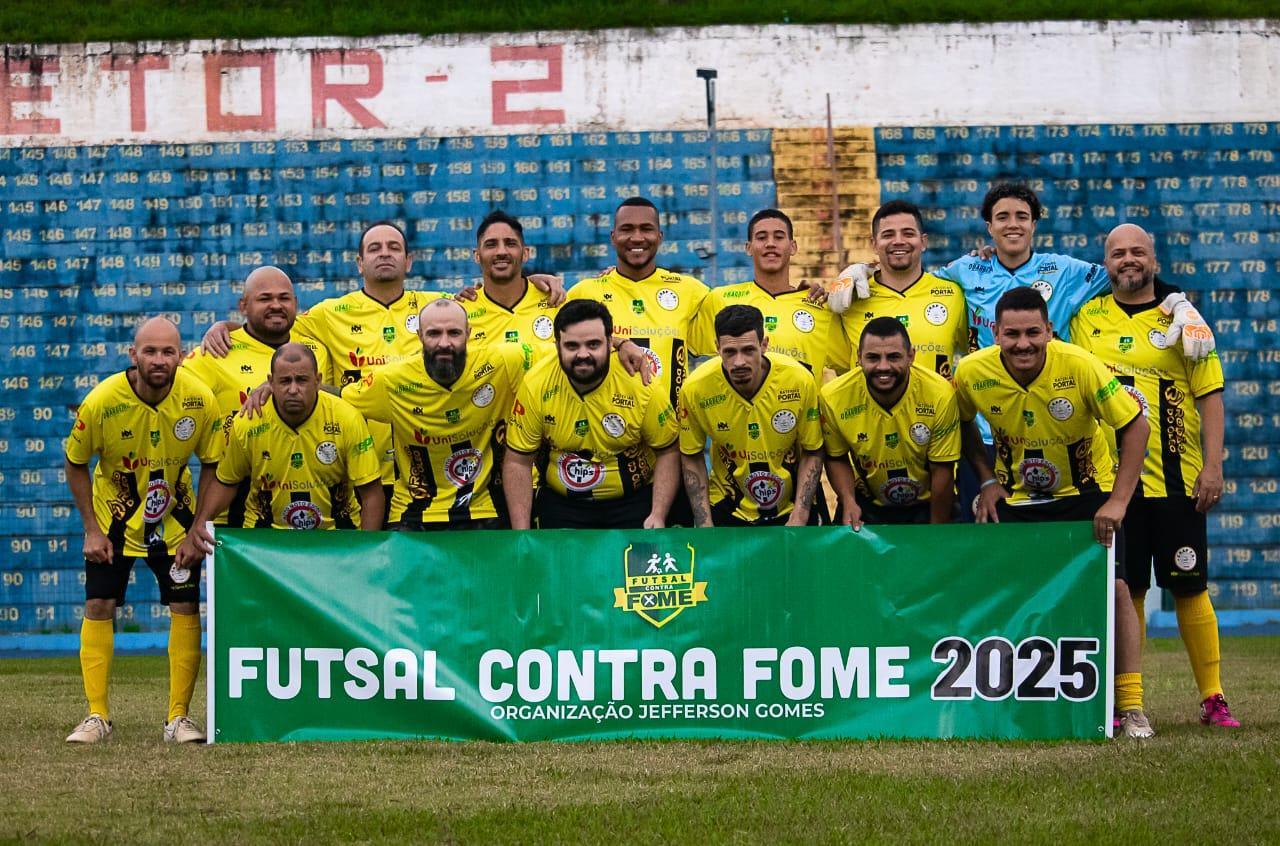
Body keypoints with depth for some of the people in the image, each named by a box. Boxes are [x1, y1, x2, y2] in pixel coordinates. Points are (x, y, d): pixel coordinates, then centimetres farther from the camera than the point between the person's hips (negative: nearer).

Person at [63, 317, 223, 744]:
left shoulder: (200, 400, -21)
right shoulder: (101, 401, -24)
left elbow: (211, 464, -5)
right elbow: (76, 465, -8)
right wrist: (92, 530, -10)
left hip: (173, 518, 1)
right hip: (114, 516, -1)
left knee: (186, 607, -6)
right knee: (98, 606, -5)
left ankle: (178, 717, 3)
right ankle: (97, 716, 5)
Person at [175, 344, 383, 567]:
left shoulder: (347, 420, -13)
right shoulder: (247, 425, -10)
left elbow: (371, 492, -8)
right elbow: (224, 482, 7)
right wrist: (199, 525, -8)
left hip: (335, 533, 0)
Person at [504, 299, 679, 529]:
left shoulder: (642, 387, -17)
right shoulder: (536, 386, -14)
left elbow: (667, 452, -5)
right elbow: (518, 462, -6)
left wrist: (658, 516, -16)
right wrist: (521, 531, -12)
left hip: (634, 502, -1)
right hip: (561, 503, 1)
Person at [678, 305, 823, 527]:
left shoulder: (800, 381, -20)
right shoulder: (696, 389, -19)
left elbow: (812, 453, -7)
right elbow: (691, 458, -4)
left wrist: (799, 518, -13)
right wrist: (705, 525, -9)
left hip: (791, 508, 0)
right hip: (728, 508, 0)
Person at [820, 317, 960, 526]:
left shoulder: (939, 395, -22)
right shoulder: (834, 397, -18)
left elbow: (942, 471, -12)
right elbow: (837, 458, 0)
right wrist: (848, 501, -17)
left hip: (926, 504, -1)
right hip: (866, 506, 1)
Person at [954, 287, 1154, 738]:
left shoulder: (1081, 367, -26)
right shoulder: (972, 373, -18)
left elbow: (1135, 426, -18)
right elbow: (963, 424, 5)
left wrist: (1118, 501, -22)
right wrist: (987, 481, -4)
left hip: (1086, 494, -2)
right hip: (1015, 497, 2)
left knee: (1113, 587, -11)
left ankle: (1131, 707, -4)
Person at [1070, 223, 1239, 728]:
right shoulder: (1087, 320, 8)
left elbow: (1210, 395, 1)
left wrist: (1213, 466, -6)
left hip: (1176, 478, -1)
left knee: (1189, 586, 0)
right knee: (1124, 590, 3)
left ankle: (1212, 698, 6)